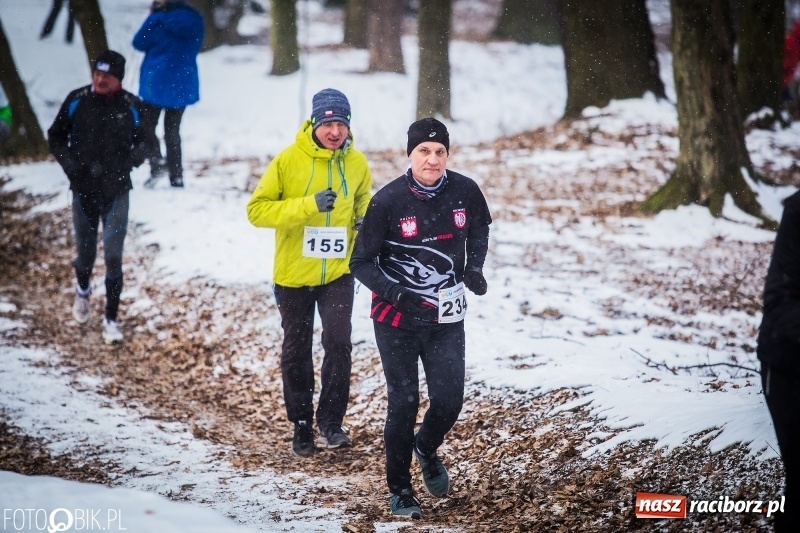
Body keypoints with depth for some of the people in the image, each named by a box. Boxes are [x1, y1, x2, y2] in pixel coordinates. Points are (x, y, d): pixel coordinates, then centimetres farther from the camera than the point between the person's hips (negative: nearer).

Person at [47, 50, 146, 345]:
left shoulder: (132, 107, -8)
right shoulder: (76, 100, -7)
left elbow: (144, 142, 6)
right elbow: (56, 136, 5)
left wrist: (133, 157, -14)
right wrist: (68, 163, -10)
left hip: (116, 192, -1)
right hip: (83, 190, 1)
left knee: (113, 256, -5)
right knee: (85, 249, 16)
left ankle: (111, 319, 5)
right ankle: (83, 290, 48)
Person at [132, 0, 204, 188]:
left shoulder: (159, 20, -16)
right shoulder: (195, 19, 2)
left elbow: (139, 42, -4)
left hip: (156, 83, -5)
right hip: (183, 84, 5)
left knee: (147, 125, 11)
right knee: (172, 130, 14)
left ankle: (157, 162, -11)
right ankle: (176, 176, 10)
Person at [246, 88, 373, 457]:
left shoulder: (356, 163, -1)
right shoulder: (288, 160, -12)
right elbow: (257, 209, -16)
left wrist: (365, 221, -3)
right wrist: (308, 205, -26)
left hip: (338, 272, 1)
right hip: (294, 273, -1)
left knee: (339, 343, -12)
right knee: (296, 351, 10)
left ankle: (331, 421, 2)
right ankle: (301, 425, 25)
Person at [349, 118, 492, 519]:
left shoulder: (465, 191, -6)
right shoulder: (388, 201, -16)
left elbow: (479, 230, 16)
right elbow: (361, 262, -9)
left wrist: (474, 267, -1)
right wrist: (395, 291, -23)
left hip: (446, 319, 3)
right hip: (396, 320, -3)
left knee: (449, 401, 1)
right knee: (404, 402, 1)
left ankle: (426, 449, 36)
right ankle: (399, 490, 19)